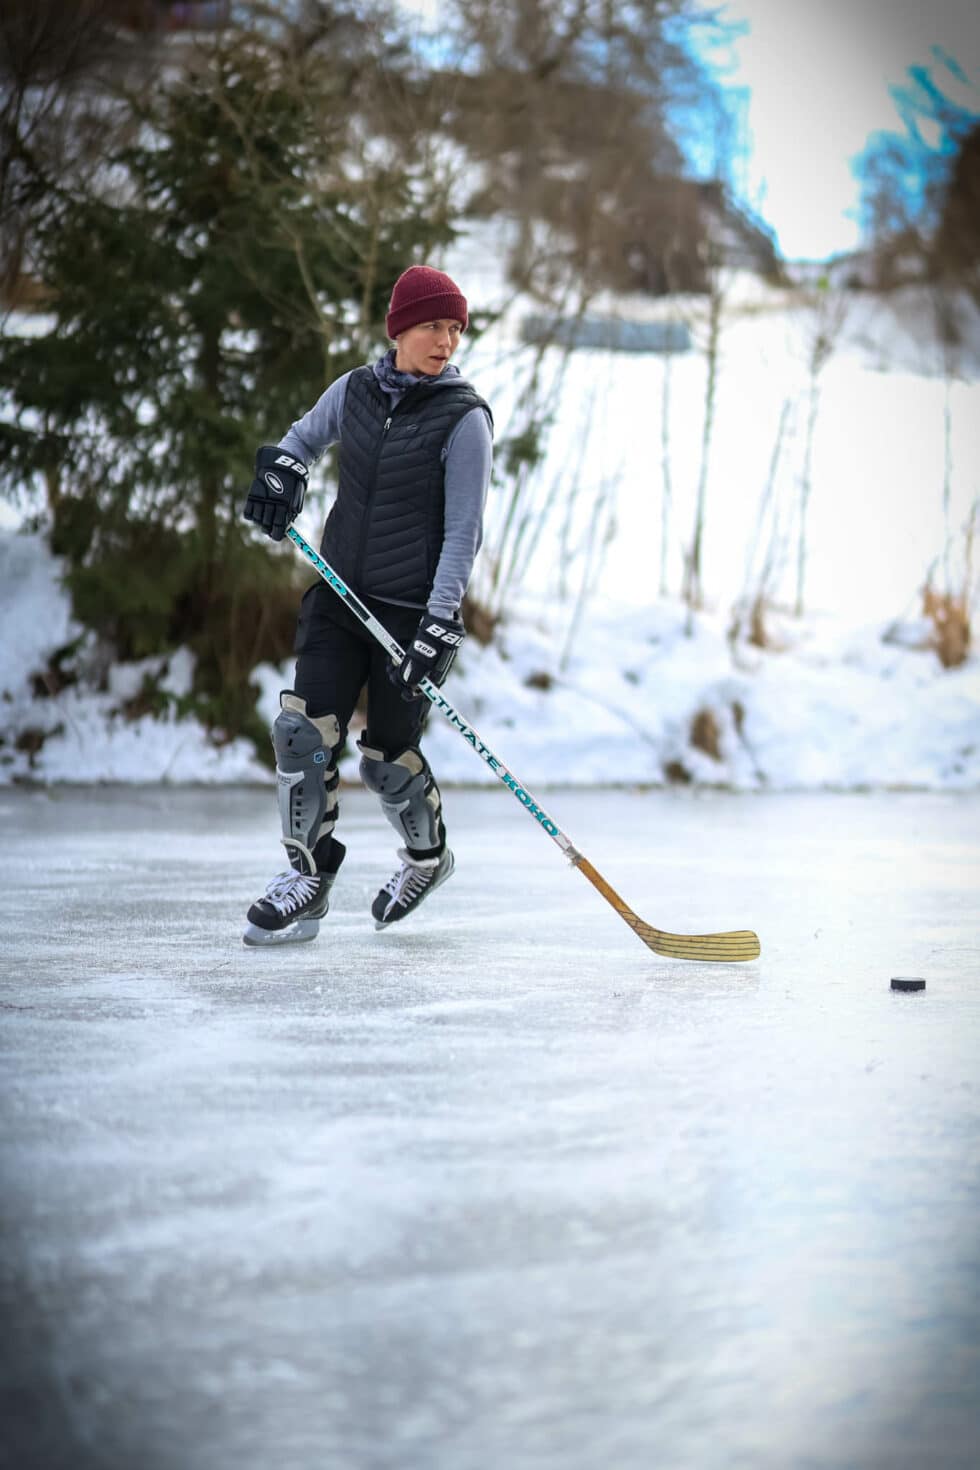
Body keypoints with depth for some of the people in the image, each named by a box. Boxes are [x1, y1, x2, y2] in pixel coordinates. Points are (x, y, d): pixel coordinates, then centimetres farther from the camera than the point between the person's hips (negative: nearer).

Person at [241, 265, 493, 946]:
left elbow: (462, 531, -13)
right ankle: (308, 878, 4)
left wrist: (439, 623, -21)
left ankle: (428, 855, 33)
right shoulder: (356, 390, 3)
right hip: (339, 596, 4)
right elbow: (305, 436, 23)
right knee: (303, 729, -9)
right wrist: (283, 466, 0)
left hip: (413, 608, -4)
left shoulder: (464, 418, -11)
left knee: (386, 756, 4)